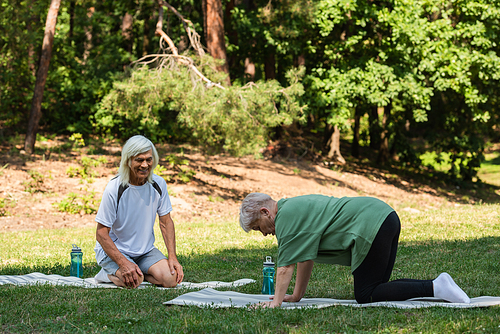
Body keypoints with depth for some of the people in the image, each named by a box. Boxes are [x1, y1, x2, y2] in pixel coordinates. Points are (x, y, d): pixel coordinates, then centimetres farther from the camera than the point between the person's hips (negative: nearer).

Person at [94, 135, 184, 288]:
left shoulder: (158, 184, -6)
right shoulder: (114, 188, -21)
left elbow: (166, 222, 5)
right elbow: (101, 233, -18)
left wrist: (172, 257, -8)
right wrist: (123, 263, -29)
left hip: (145, 251, 4)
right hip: (114, 250, -4)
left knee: (171, 278, -18)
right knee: (133, 281, -30)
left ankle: (136, 271, 7)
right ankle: (110, 273, 2)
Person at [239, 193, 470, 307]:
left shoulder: (287, 216, -5)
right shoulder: (295, 207, 25)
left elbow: (286, 265, -8)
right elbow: (305, 258, 30)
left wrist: (276, 303, -6)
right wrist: (297, 296, 30)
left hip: (371, 227, -10)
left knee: (365, 295, -6)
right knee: (376, 289, 14)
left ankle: (435, 288, -14)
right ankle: (438, 285, 6)